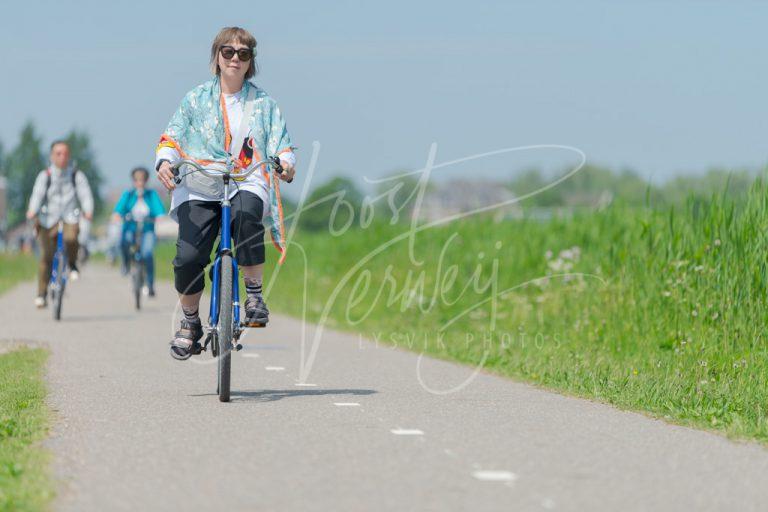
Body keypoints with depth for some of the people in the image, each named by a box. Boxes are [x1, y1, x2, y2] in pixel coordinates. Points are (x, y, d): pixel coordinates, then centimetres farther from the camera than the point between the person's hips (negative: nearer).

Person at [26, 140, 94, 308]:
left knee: (71, 237, -32)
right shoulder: (45, 175, -1)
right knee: (46, 257, -5)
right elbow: (38, 193, -15)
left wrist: (88, 210, -30)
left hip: (69, 218, 0)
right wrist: (32, 211, -35)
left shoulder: (77, 175, 2)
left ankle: (72, 265, -1)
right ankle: (41, 294, 7)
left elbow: (85, 193, -10)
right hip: (48, 220, 0)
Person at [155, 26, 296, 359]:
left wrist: (286, 163, -17)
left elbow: (281, 145, 6)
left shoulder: (263, 103, 12)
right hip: (200, 188, 1)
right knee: (188, 257, -20)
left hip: (248, 184, -1)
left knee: (245, 214, -38)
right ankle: (190, 322, 6)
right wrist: (164, 162, -15)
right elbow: (171, 138, 7)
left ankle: (254, 293, -22)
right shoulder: (196, 99, 11)